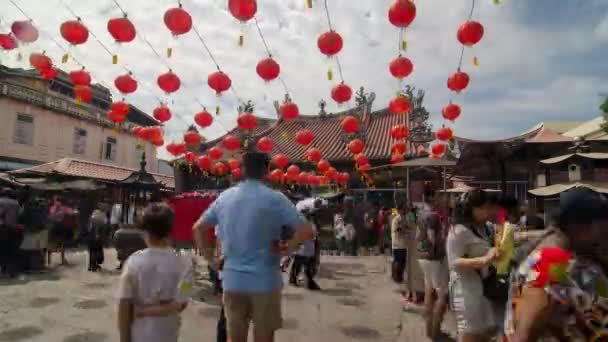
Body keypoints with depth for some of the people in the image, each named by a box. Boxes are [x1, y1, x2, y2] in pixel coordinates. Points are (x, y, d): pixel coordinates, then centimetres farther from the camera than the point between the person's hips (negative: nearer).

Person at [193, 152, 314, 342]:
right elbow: (307, 231, -16)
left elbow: (198, 228, 11)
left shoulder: (224, 197, 4)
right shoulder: (275, 199, -10)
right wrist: (285, 250, -3)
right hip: (265, 281, -4)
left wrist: (210, 259, 12)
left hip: (232, 281, 4)